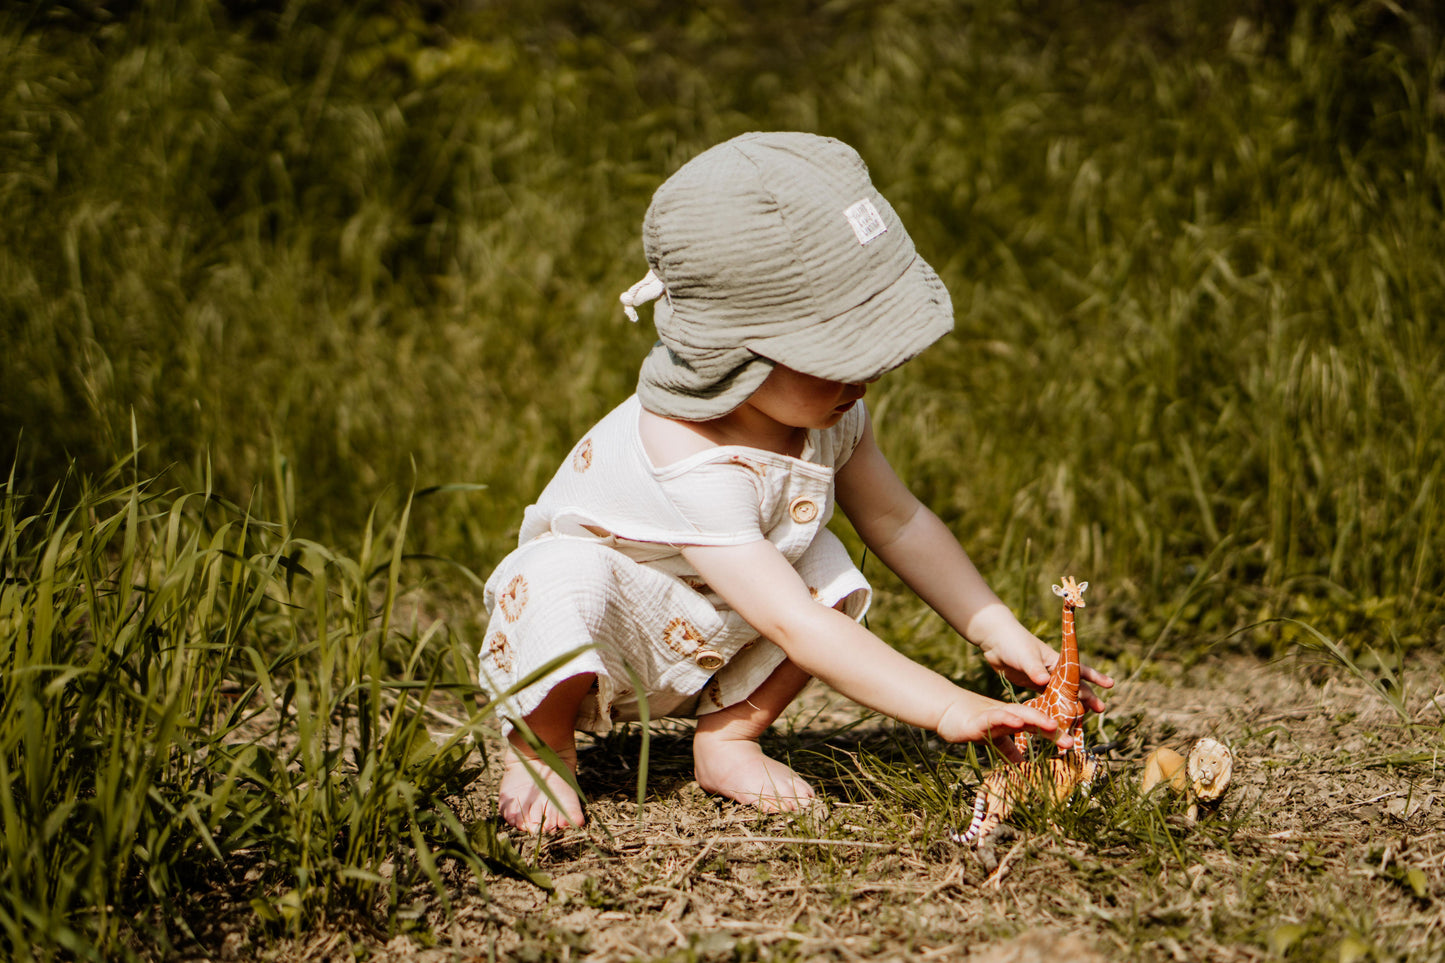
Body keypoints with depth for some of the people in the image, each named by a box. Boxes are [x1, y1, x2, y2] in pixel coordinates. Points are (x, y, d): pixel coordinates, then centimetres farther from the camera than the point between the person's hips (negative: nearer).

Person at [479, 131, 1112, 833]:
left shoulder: (822, 406, -16)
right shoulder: (691, 464, -41)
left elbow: (895, 519, -1)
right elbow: (795, 629, -44)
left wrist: (999, 633, -8)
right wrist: (947, 708, -48)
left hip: (703, 649, 7)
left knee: (826, 569, -19)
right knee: (566, 580, -40)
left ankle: (728, 736, -1)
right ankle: (542, 745, -10)